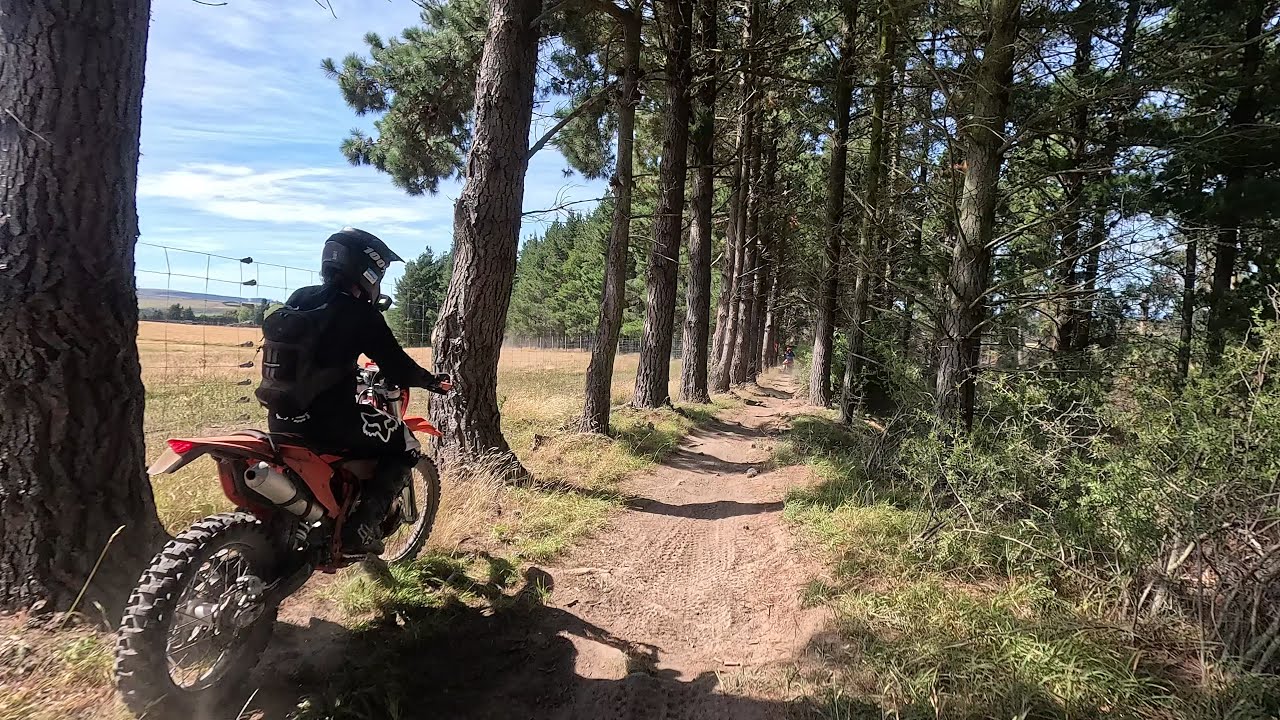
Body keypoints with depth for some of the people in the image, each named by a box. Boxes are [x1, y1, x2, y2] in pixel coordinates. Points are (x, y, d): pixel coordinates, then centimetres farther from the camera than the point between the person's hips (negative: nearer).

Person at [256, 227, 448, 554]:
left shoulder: (298, 299, 9)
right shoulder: (360, 313, -12)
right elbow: (395, 365, -10)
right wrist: (429, 380, 9)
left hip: (280, 417, 8)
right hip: (327, 420, -7)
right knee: (403, 444, 8)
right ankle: (360, 527, -1)